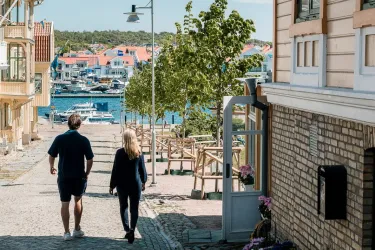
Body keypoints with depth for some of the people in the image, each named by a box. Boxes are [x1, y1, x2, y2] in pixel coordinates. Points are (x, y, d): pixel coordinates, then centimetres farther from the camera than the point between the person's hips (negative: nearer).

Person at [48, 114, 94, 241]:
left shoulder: (59, 139, -6)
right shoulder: (83, 140, -8)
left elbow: (51, 156, 2)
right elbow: (90, 160, -7)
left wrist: (52, 167, 21)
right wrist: (87, 173, 9)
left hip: (63, 176, 0)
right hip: (79, 176, 0)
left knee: (65, 203, 7)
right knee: (78, 200, 18)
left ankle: (67, 232, 7)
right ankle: (77, 229, 23)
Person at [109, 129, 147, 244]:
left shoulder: (120, 152, -11)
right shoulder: (139, 153, -4)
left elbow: (115, 170, -8)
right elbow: (142, 169, 3)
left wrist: (112, 185, 1)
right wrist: (144, 181, 18)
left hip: (122, 184, -1)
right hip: (135, 184, 1)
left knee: (123, 207, 14)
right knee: (134, 208, 7)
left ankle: (127, 230, 7)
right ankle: (132, 229, -10)